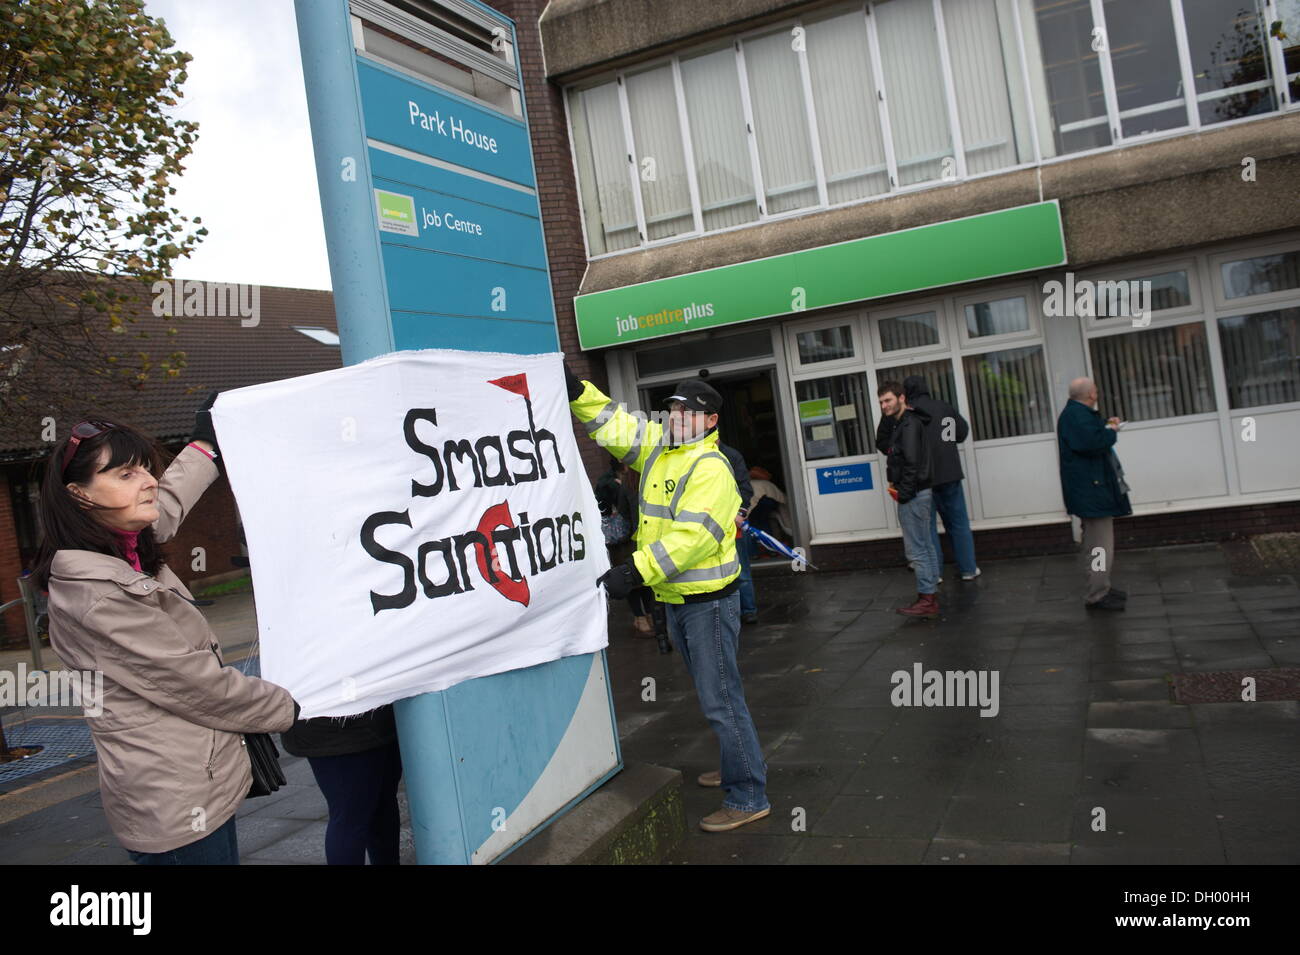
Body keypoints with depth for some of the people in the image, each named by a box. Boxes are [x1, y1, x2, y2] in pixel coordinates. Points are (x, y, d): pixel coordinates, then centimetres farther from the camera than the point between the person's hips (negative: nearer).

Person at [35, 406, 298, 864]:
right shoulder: (102, 596, -25)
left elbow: (164, 507, 25)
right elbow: (201, 686, -20)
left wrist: (204, 445, 34)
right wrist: (291, 707, -7)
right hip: (179, 810, -10)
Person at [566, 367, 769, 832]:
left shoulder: (710, 467, -19)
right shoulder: (658, 446, 8)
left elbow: (693, 536, -29)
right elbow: (610, 423, 10)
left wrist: (637, 569, -35)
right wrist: (575, 390, -5)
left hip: (708, 601, -9)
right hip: (675, 599, 9)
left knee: (720, 699, -3)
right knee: (716, 691, 22)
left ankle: (748, 797, 9)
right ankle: (742, 764, 40)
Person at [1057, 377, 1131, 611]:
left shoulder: (1077, 413, 16)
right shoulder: (1076, 414, -19)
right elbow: (1091, 443, -32)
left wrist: (1106, 426, 14)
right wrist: (1111, 432, -14)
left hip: (1091, 488, 12)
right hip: (1091, 490, -12)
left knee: (1096, 540, 19)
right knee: (1101, 543, -8)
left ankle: (1101, 588, 29)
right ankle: (1096, 596, -4)